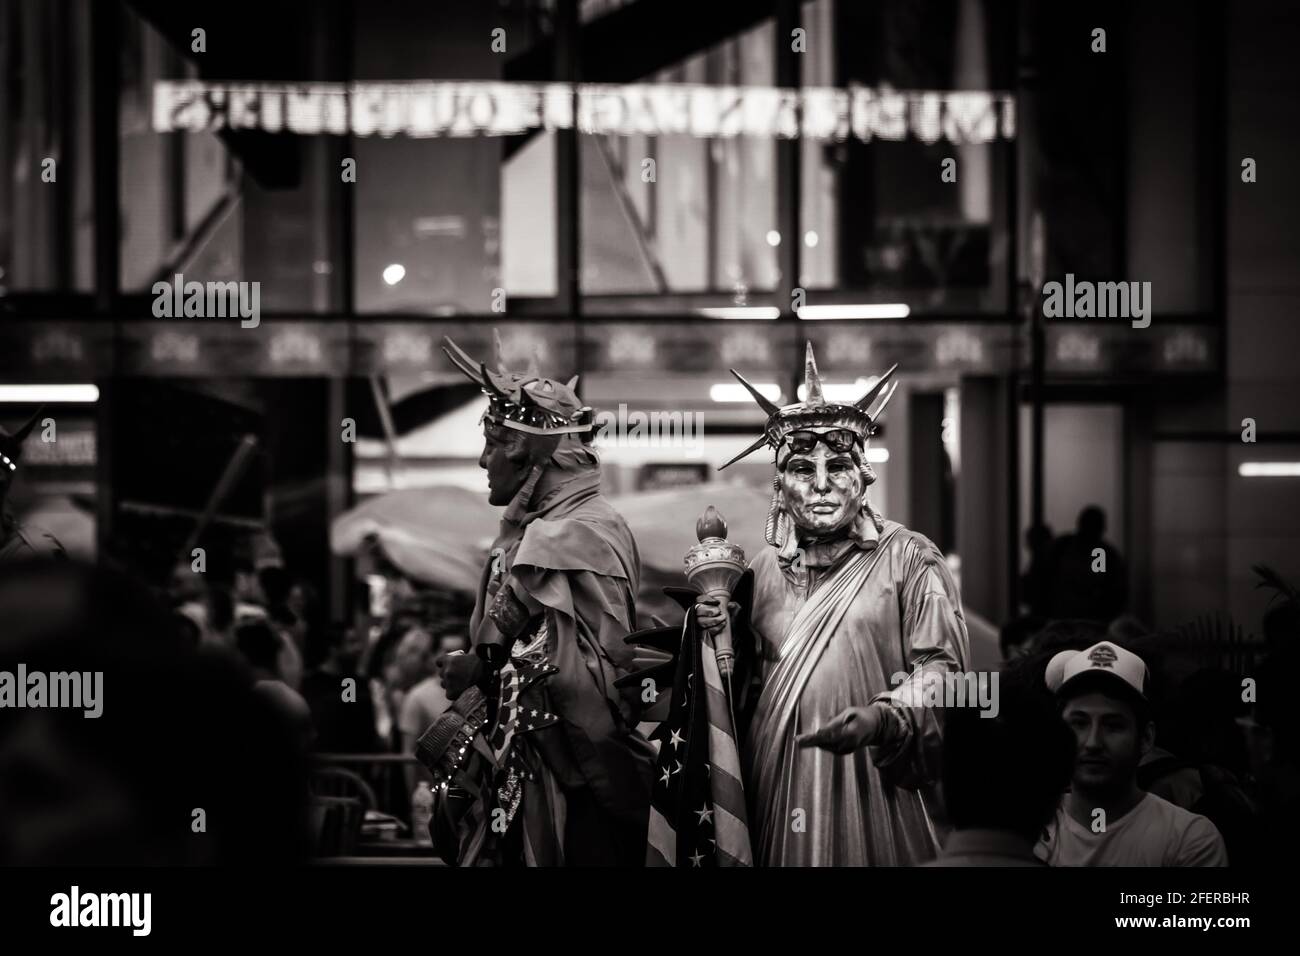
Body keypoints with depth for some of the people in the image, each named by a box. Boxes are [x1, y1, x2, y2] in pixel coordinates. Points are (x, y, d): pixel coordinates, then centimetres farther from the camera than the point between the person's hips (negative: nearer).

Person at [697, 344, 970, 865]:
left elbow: (941, 667, -9)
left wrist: (882, 718, -25)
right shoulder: (766, 567, 12)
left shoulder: (908, 558, -2)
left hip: (871, 784, -4)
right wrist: (719, 633, 2)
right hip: (777, 785, 4)